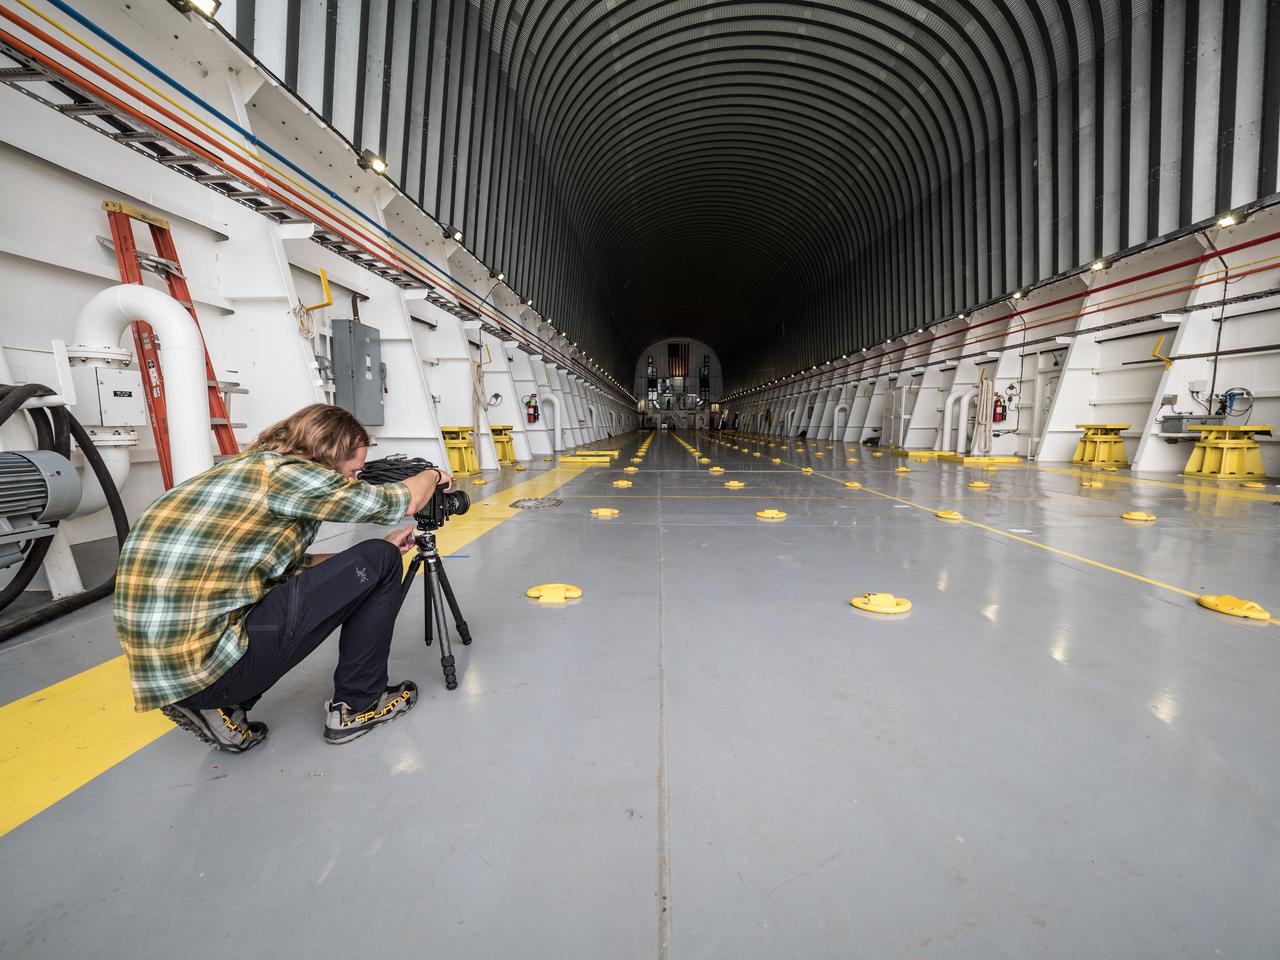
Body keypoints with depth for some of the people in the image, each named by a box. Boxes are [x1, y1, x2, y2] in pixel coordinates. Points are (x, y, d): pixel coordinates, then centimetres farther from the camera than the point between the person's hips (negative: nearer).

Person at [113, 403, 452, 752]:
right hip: (206, 668, -9)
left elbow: (291, 565, 22)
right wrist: (434, 475, 21)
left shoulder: (250, 466, 15)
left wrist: (381, 546, 25)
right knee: (379, 562, -2)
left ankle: (221, 709, 17)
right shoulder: (289, 472, -10)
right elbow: (401, 502, -1)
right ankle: (359, 705, 13)